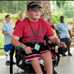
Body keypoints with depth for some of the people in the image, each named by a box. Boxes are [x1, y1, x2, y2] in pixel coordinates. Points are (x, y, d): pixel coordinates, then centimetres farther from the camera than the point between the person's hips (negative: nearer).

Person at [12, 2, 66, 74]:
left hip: (40, 46, 3)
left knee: (48, 55, -28)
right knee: (35, 59, -29)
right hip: (28, 47, -2)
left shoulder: (44, 23, 5)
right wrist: (24, 47, -25)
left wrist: (59, 42, -14)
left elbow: (52, 37, 8)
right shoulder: (22, 24, -4)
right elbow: (14, 40, -8)